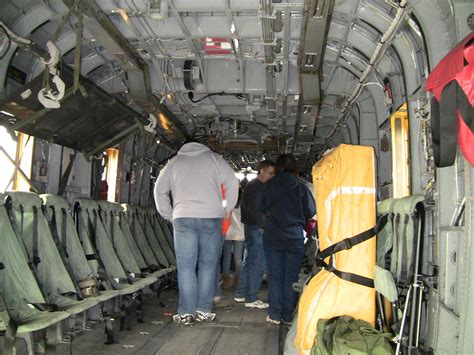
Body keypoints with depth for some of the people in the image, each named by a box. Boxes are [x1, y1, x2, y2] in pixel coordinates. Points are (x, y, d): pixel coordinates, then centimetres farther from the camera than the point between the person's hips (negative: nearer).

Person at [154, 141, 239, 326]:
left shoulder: (174, 162, 17)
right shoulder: (214, 158, 13)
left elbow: (159, 190, 18)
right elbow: (232, 182, 6)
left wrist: (168, 214, 22)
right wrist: (227, 209, 12)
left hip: (183, 218, 1)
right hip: (212, 217, 0)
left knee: (186, 266, 2)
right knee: (208, 264, 7)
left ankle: (186, 312, 1)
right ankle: (204, 310, 8)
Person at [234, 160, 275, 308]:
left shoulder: (259, 186, 19)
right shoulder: (255, 187, -13)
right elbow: (255, 210, -20)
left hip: (254, 228, 11)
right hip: (256, 229, -11)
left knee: (250, 261, 16)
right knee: (257, 263, -7)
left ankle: (240, 294, 24)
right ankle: (251, 299, -1)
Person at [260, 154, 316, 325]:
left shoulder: (269, 186, -2)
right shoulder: (301, 187, -5)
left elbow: (263, 209, 4)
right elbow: (311, 211, -2)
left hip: (272, 236, 0)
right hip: (295, 238, 0)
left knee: (274, 276, 7)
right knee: (291, 277, 9)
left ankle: (275, 315, 9)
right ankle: (288, 315, 13)